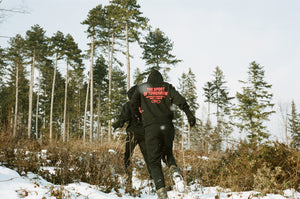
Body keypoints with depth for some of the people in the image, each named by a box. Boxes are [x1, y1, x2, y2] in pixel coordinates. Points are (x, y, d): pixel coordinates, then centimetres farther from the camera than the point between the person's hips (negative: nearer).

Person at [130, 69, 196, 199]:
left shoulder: (142, 88, 14)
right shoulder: (167, 87, 14)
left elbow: (133, 103, 6)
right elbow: (179, 100, -2)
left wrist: (137, 116, 24)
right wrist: (189, 114, -9)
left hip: (150, 128, -1)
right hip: (167, 126, 2)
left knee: (154, 161, 2)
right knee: (168, 153, 25)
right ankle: (174, 171, -6)